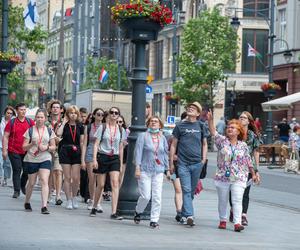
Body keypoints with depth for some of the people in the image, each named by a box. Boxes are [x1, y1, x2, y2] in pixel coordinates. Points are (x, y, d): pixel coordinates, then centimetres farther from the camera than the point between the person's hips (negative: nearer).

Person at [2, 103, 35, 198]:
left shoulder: (30, 122, 5)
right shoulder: (11, 122, 0)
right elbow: (5, 137, 1)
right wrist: (4, 150, -5)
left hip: (27, 151, 2)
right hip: (14, 151, -2)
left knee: (27, 170, 3)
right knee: (17, 170, -3)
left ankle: (23, 185, 29)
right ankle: (16, 191, 2)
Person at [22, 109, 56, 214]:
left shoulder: (49, 131, 7)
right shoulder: (30, 130, 3)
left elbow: (53, 147, 10)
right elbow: (24, 147, 1)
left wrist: (47, 147, -11)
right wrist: (32, 144, -19)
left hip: (45, 159, 0)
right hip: (31, 159, 0)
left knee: (44, 181, -15)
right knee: (31, 183, 9)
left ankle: (44, 206, -18)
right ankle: (27, 202, 33)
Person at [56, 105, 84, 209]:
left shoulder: (80, 126, 7)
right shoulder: (64, 125, 2)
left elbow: (81, 142, 8)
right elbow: (58, 134, -20)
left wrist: (83, 155, 3)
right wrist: (64, 122, -10)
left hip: (76, 153, 1)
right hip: (65, 152, -1)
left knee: (76, 178, -2)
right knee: (67, 177, 1)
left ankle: (74, 197, 19)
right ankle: (69, 200, 8)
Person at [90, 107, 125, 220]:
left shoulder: (121, 130, 9)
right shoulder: (102, 127, 2)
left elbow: (121, 148, 14)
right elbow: (96, 144, -1)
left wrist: (121, 163, 11)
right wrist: (94, 159, -10)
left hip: (115, 158, 2)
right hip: (102, 156, -2)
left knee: (115, 183, -14)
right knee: (101, 185, 4)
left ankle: (114, 212, -17)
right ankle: (94, 207, 27)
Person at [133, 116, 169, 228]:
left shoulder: (162, 138, 13)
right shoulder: (143, 136, 0)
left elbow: (165, 155, 17)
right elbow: (138, 152, -4)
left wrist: (167, 169, 14)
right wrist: (137, 167, -11)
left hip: (158, 171, 3)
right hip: (145, 170, -3)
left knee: (157, 197, -3)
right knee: (146, 196, -7)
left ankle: (154, 220, 3)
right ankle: (138, 212, 20)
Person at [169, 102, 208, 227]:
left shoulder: (201, 126, 9)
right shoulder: (180, 126, 4)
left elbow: (204, 144, 17)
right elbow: (173, 145, 7)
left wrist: (203, 160, 5)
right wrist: (171, 163, 4)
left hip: (197, 163, 2)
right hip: (183, 163, -2)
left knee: (192, 191, 8)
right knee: (186, 190, -11)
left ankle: (184, 215, 21)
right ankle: (189, 216, -17)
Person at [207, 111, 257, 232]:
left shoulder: (243, 146, 6)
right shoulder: (222, 141, 3)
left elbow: (248, 161, 12)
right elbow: (213, 132, -11)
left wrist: (253, 174, 13)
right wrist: (210, 120, -25)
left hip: (238, 178, -1)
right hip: (222, 177, 1)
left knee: (237, 200, -11)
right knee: (222, 200, 10)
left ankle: (237, 222, -15)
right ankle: (223, 220, 23)